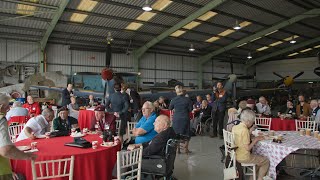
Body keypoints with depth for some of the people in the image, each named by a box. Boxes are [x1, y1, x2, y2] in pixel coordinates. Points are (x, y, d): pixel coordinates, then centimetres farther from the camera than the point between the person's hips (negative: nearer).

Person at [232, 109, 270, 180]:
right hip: (244, 157, -9)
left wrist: (250, 130, 9)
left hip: (235, 155, 9)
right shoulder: (245, 130, -23)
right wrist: (255, 140, -11)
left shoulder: (234, 127, 1)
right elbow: (247, 148, -23)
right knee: (266, 161, 9)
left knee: (259, 157, 30)